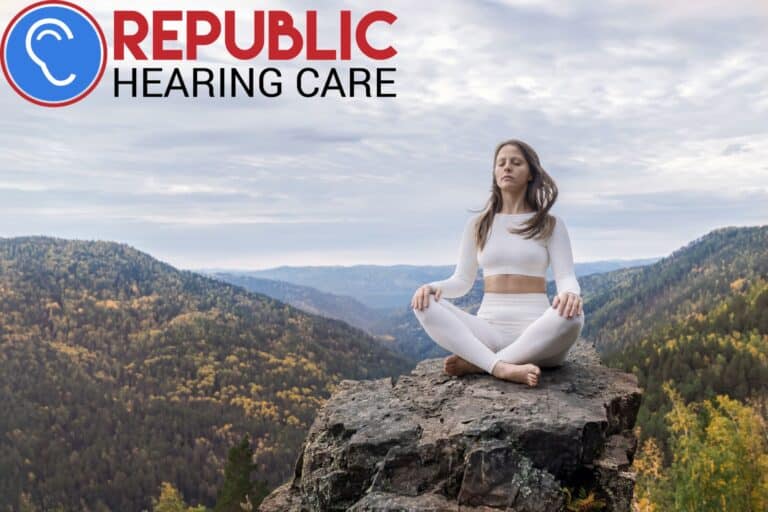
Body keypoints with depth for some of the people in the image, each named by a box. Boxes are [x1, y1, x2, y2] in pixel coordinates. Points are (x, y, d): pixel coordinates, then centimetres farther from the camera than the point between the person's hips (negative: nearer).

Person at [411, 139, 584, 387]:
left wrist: (570, 294, -29)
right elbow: (462, 281, 12)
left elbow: (566, 278, -3)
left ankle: (476, 362, -26)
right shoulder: (478, 224, 13)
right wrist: (433, 286, -11)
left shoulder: (551, 224, 6)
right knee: (425, 305, -23)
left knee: (571, 316, -36)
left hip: (535, 332, -2)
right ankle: (502, 367, -39)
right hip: (488, 331, 2)